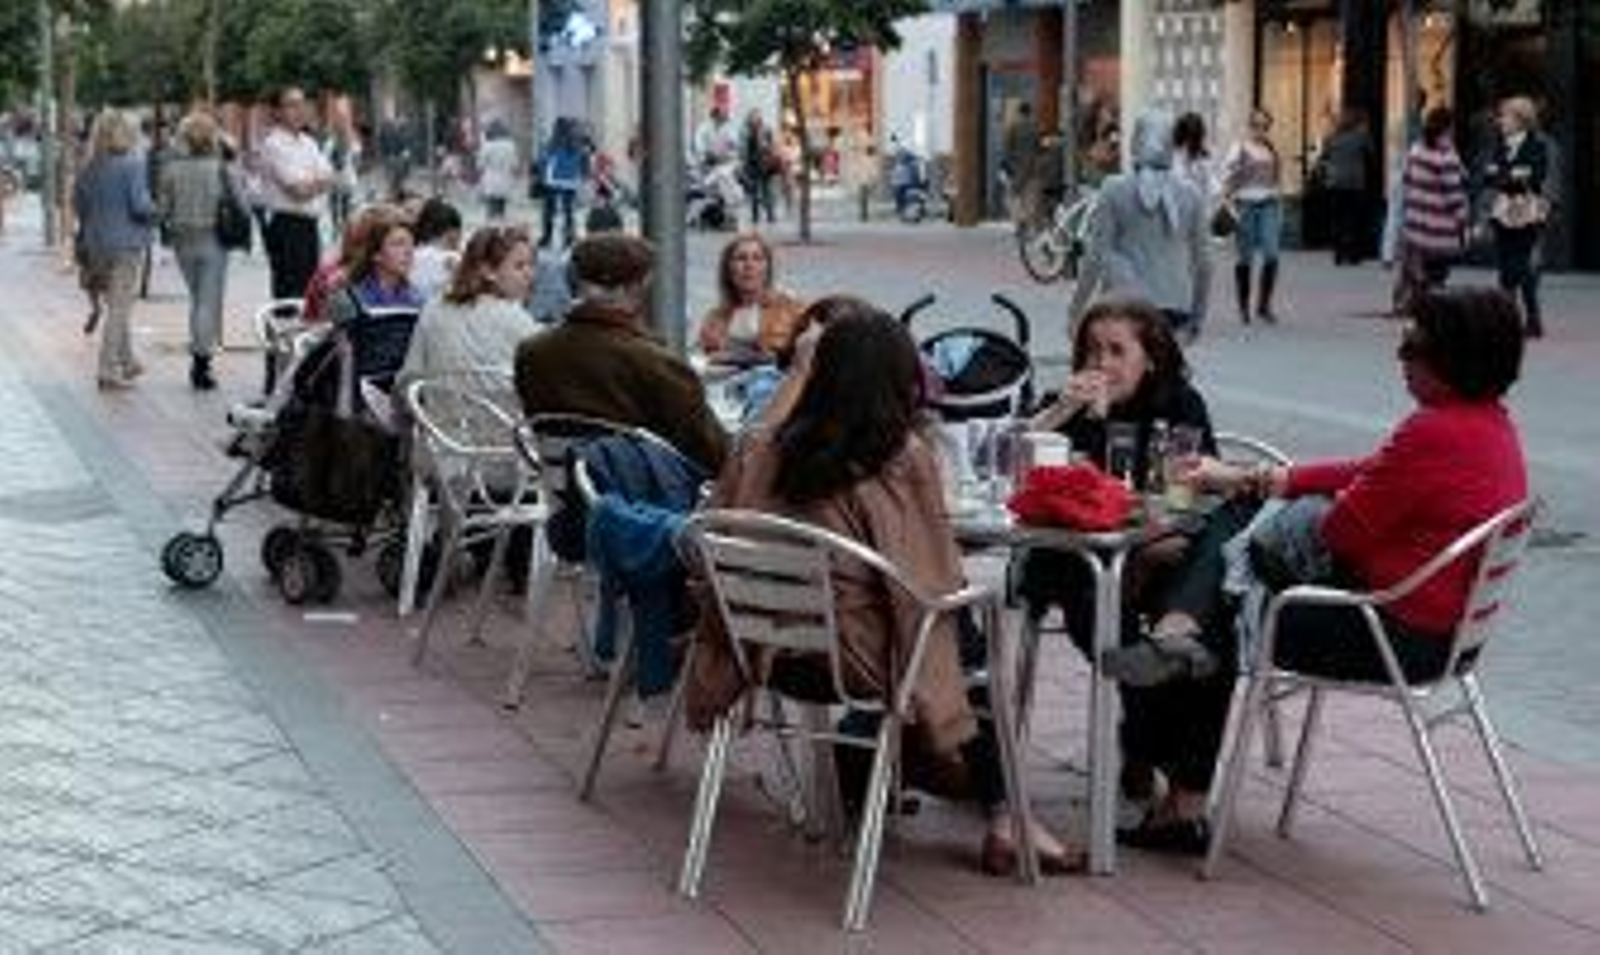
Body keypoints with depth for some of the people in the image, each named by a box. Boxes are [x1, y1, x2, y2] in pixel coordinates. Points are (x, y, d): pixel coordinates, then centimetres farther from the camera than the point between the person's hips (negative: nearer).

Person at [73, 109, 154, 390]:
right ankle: (108, 370, -3)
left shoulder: (90, 168, 1)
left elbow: (78, 203, 6)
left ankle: (126, 361, 29)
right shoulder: (132, 164, -15)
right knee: (120, 307, -1)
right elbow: (140, 204, -19)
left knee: (117, 305, 19)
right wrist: (154, 211, 1)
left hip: (97, 244, 6)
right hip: (126, 243, -6)